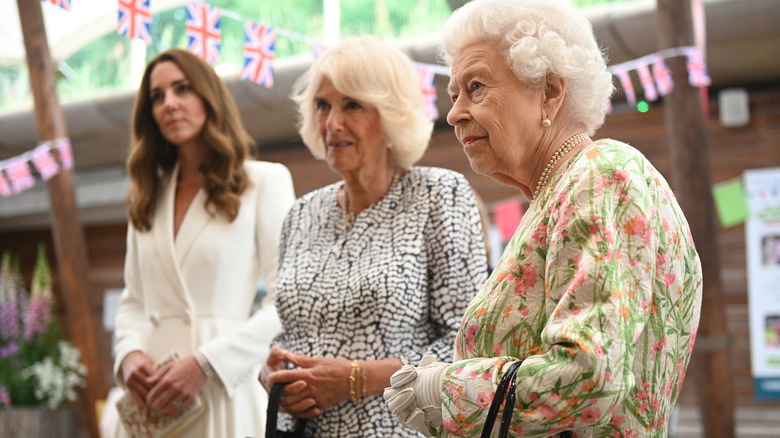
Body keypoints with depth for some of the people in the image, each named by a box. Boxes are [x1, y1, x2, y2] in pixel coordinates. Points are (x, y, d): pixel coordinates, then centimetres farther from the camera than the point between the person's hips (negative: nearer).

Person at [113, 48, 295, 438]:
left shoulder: (265, 180, -1)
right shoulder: (149, 197, 16)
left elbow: (287, 303, -8)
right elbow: (133, 301, 17)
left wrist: (205, 363, -16)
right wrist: (129, 354, -4)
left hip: (227, 388, -4)